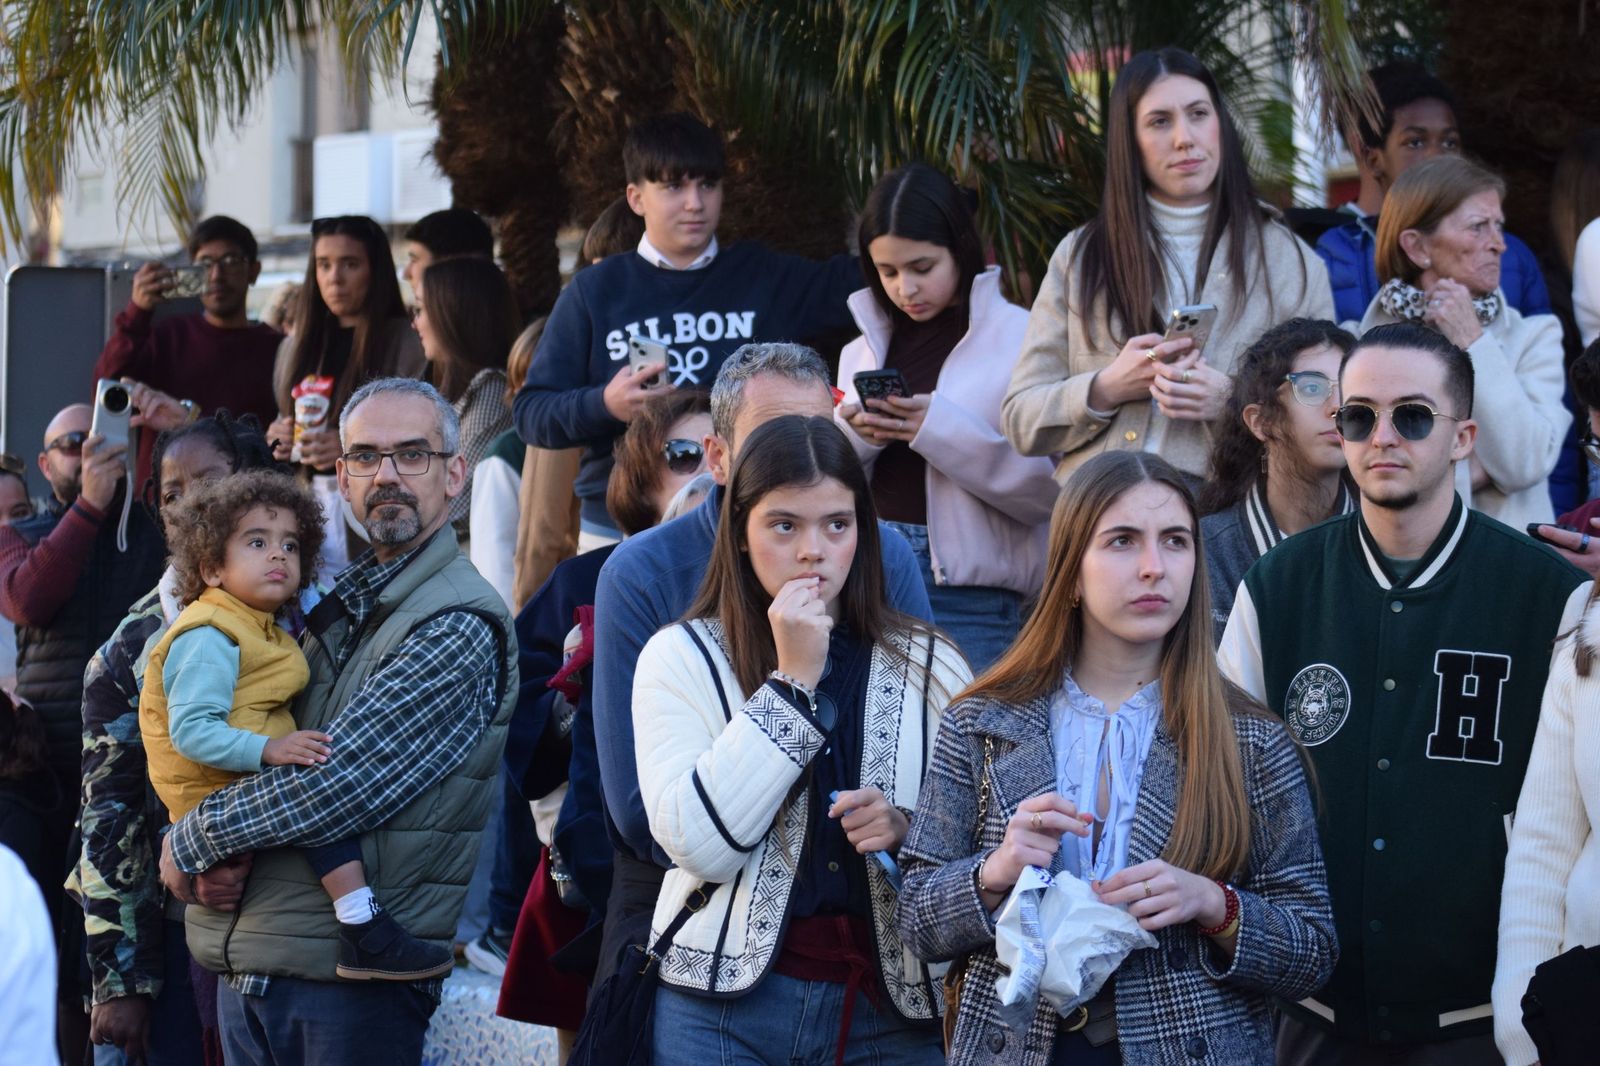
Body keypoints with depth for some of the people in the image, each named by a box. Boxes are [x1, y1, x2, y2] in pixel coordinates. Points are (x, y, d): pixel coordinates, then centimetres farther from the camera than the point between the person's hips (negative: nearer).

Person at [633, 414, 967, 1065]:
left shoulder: (930, 666, 4)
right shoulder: (680, 657, -2)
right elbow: (701, 844, -14)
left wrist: (909, 832, -12)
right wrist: (792, 681, -15)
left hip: (892, 1008, 2)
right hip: (728, 1000, -2)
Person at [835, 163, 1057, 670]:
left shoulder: (1018, 338, -2)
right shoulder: (865, 349, 14)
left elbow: (1046, 489, -9)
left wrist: (943, 430, -18)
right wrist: (851, 437, -5)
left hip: (969, 591, -4)